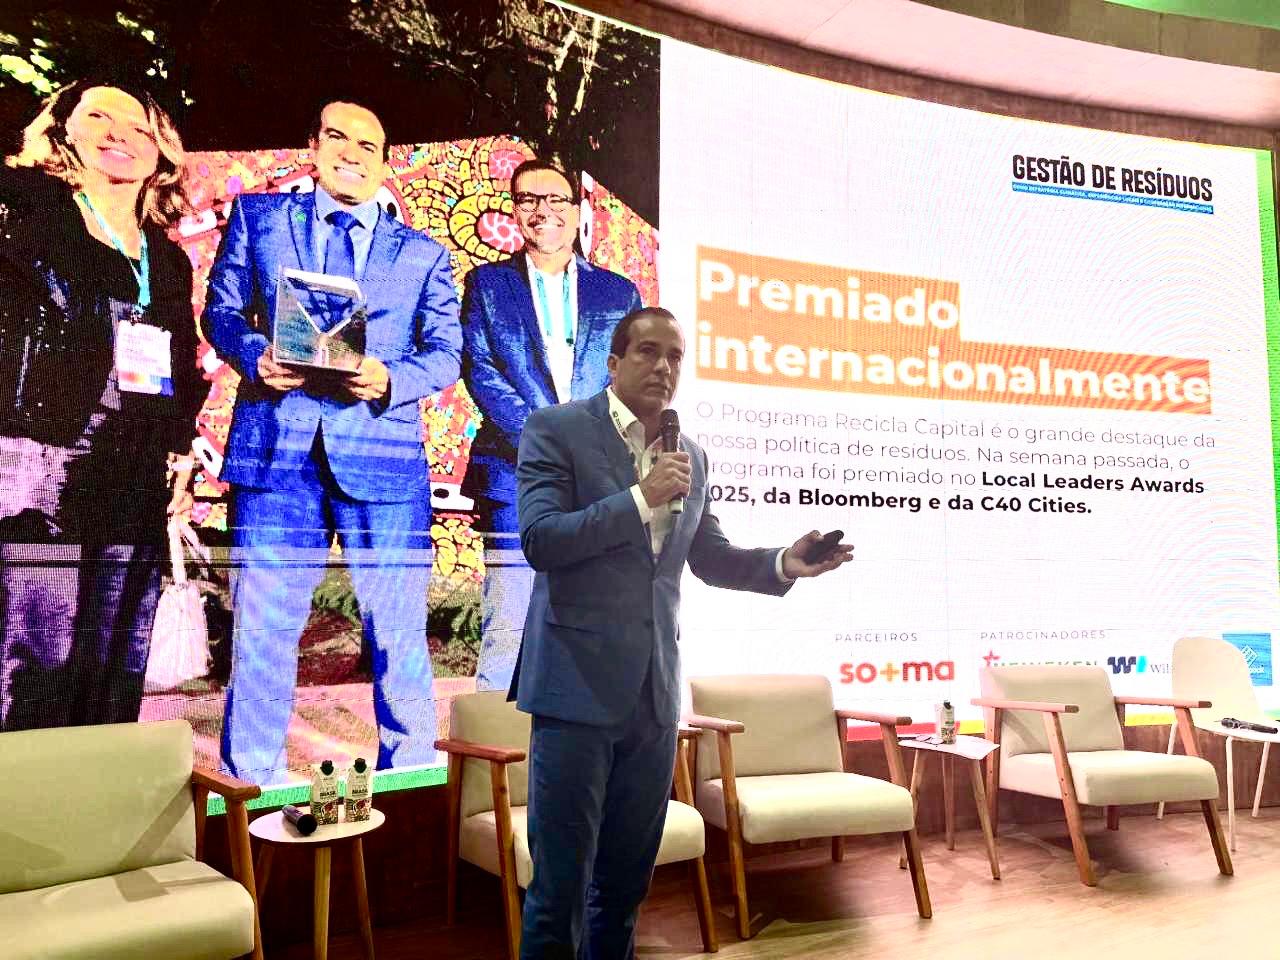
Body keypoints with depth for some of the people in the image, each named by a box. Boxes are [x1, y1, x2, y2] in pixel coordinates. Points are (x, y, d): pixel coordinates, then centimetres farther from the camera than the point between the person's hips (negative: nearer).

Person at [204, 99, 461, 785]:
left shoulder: (423, 254, 15)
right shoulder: (258, 215, 17)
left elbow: (445, 354, 8)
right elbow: (221, 310, 14)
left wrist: (389, 381, -13)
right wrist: (254, 356, -8)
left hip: (382, 452, 0)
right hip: (275, 445, 1)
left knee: (399, 630, 2)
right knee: (261, 625, 3)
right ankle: (248, 786, 19)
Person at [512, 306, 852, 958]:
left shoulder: (690, 455, 12)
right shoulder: (556, 429, -4)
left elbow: (709, 557, 19)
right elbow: (539, 540, -13)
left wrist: (783, 564, 2)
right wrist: (642, 498, -19)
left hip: (654, 692, 5)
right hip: (579, 684, -5)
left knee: (625, 885, 16)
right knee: (561, 890, 0)